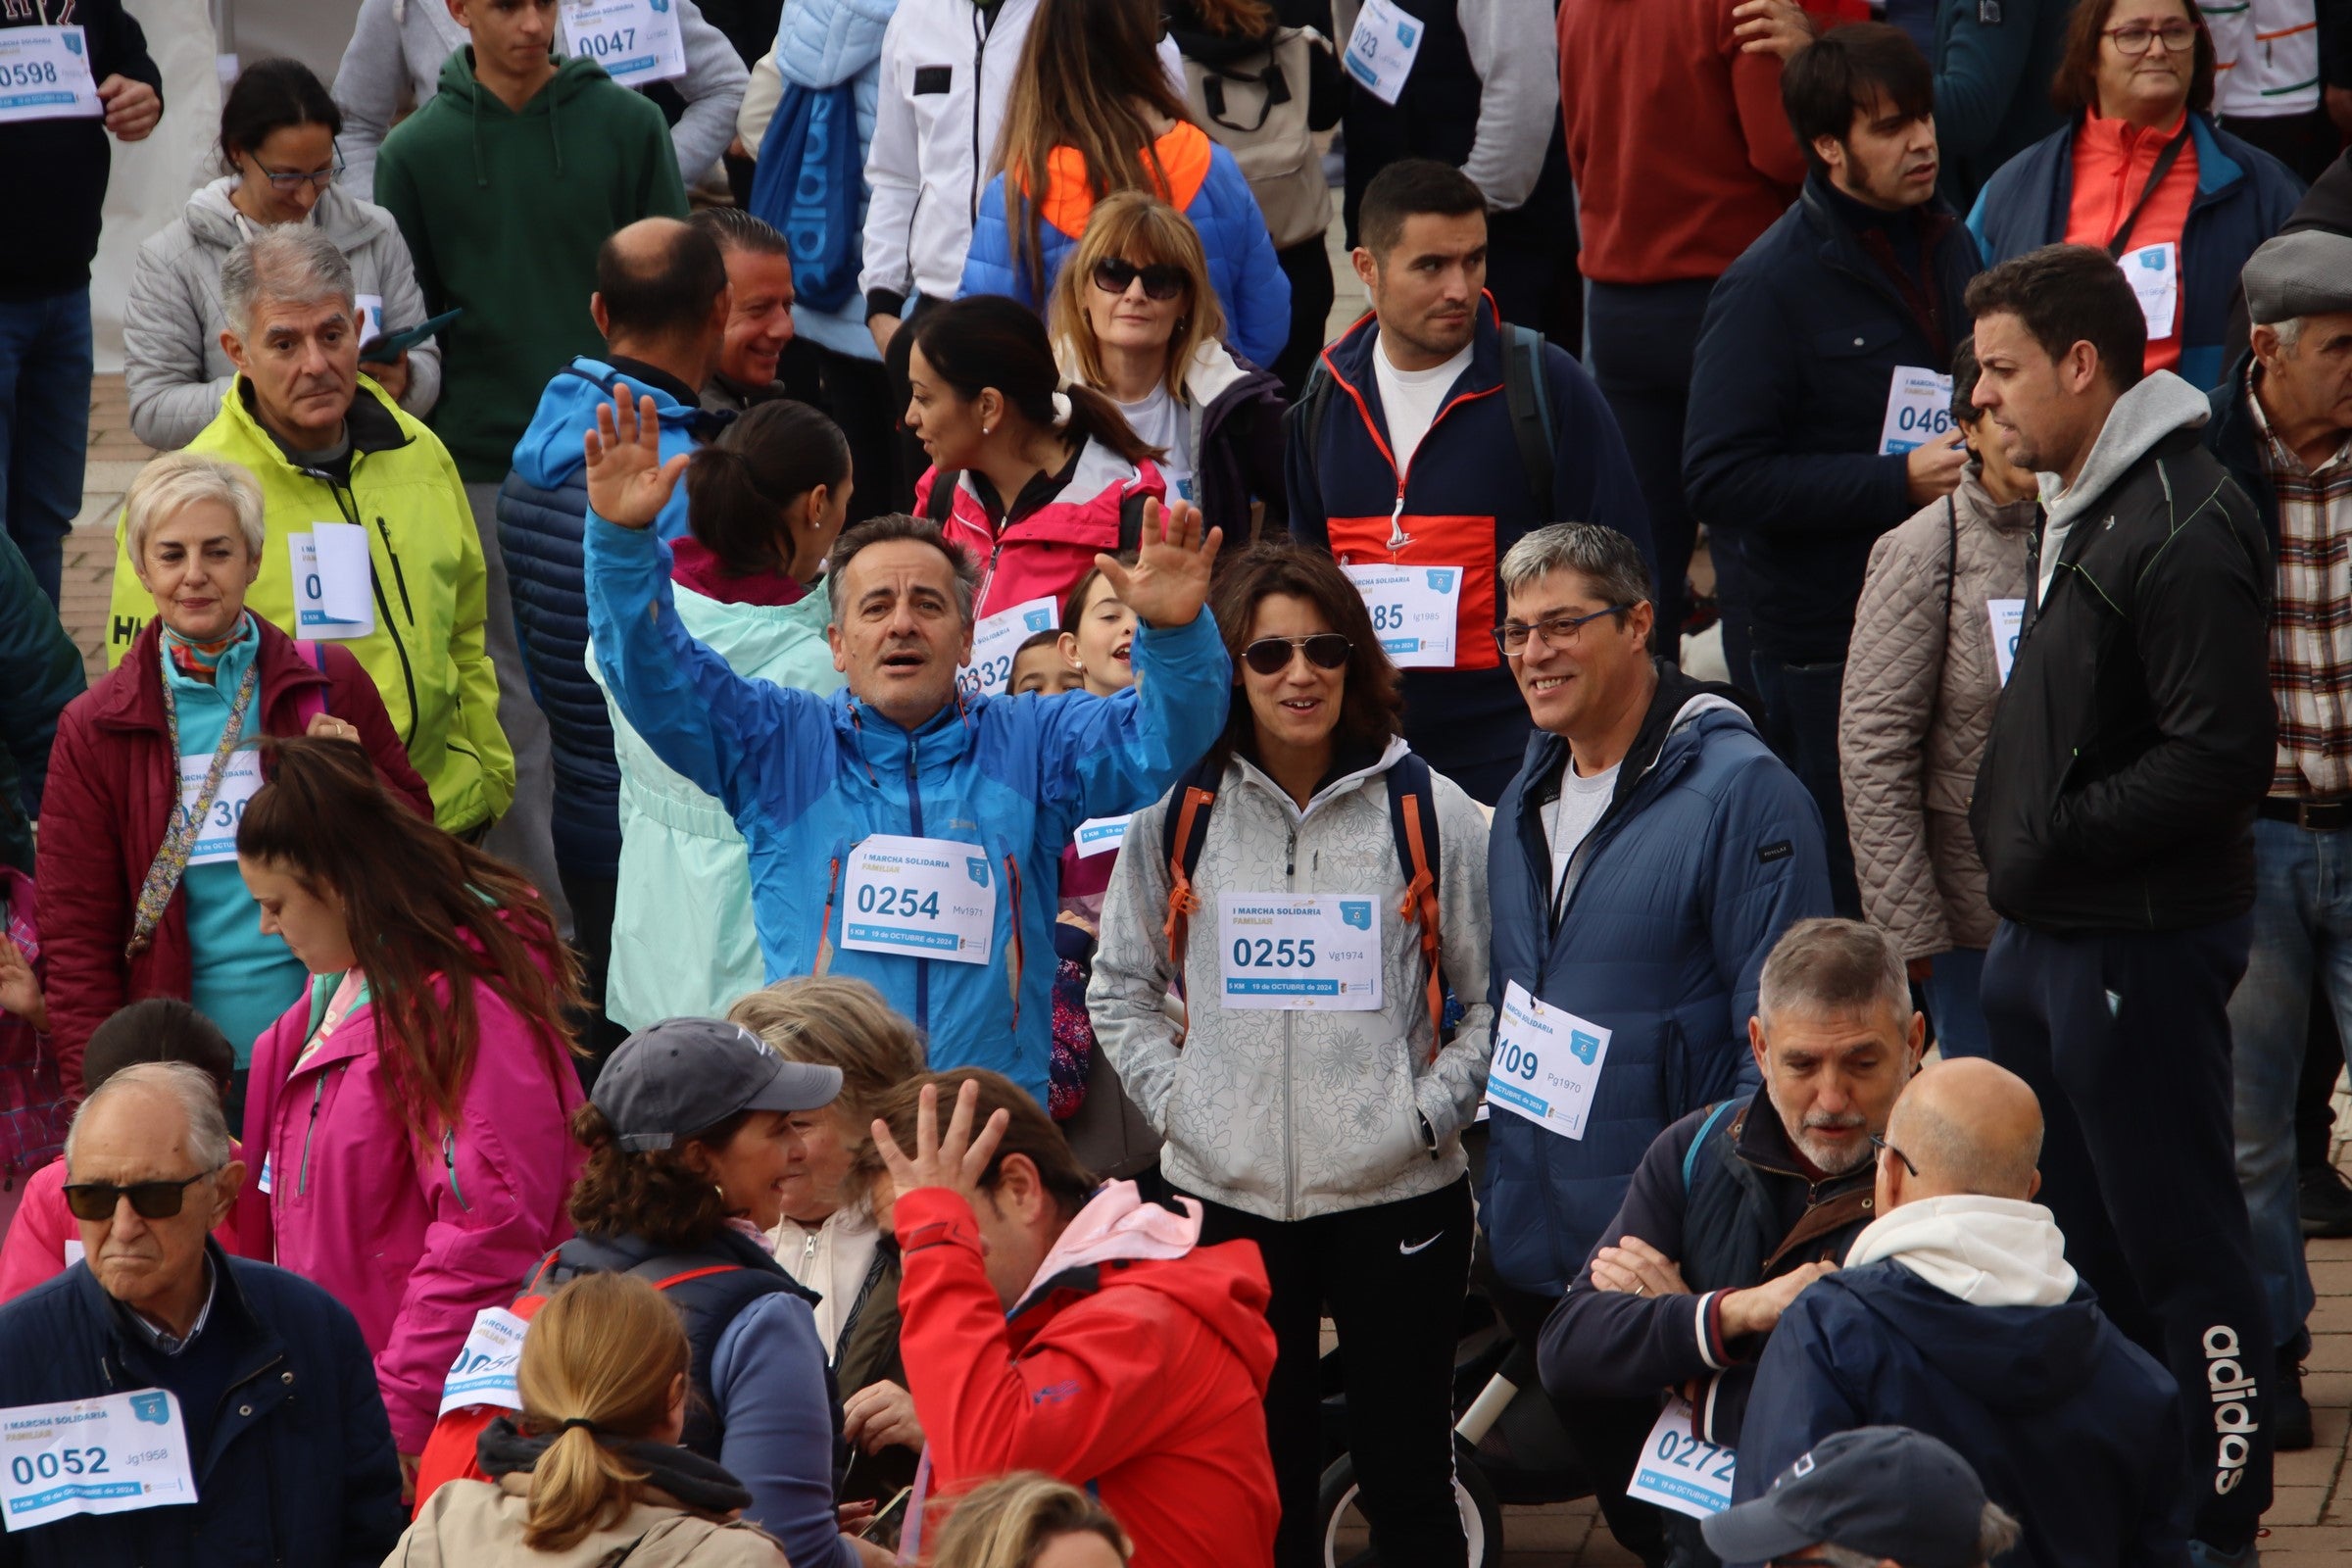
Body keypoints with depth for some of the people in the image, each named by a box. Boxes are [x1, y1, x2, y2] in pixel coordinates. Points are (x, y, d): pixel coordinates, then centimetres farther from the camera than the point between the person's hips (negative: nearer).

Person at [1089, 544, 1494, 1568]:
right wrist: (1177, 1102, -1)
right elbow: (1120, 987, 12)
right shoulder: (1177, 812, 4)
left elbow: (1493, 1000, 3)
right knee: (1263, 1481, 8)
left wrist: (1426, 1115, -8)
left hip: (1398, 1194, -1)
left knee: (1407, 1482, 4)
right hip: (1228, 1196, 2)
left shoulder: (1429, 812, 0)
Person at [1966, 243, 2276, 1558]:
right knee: (2076, 1232, 18)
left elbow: (2223, 758, -24)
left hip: (2142, 943, -10)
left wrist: (2053, 833, -18)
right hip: (2050, 940, 10)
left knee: (2177, 1241, -2)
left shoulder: (2181, 528, -19)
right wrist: (2010, 831, 11)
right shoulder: (2078, 511, 13)